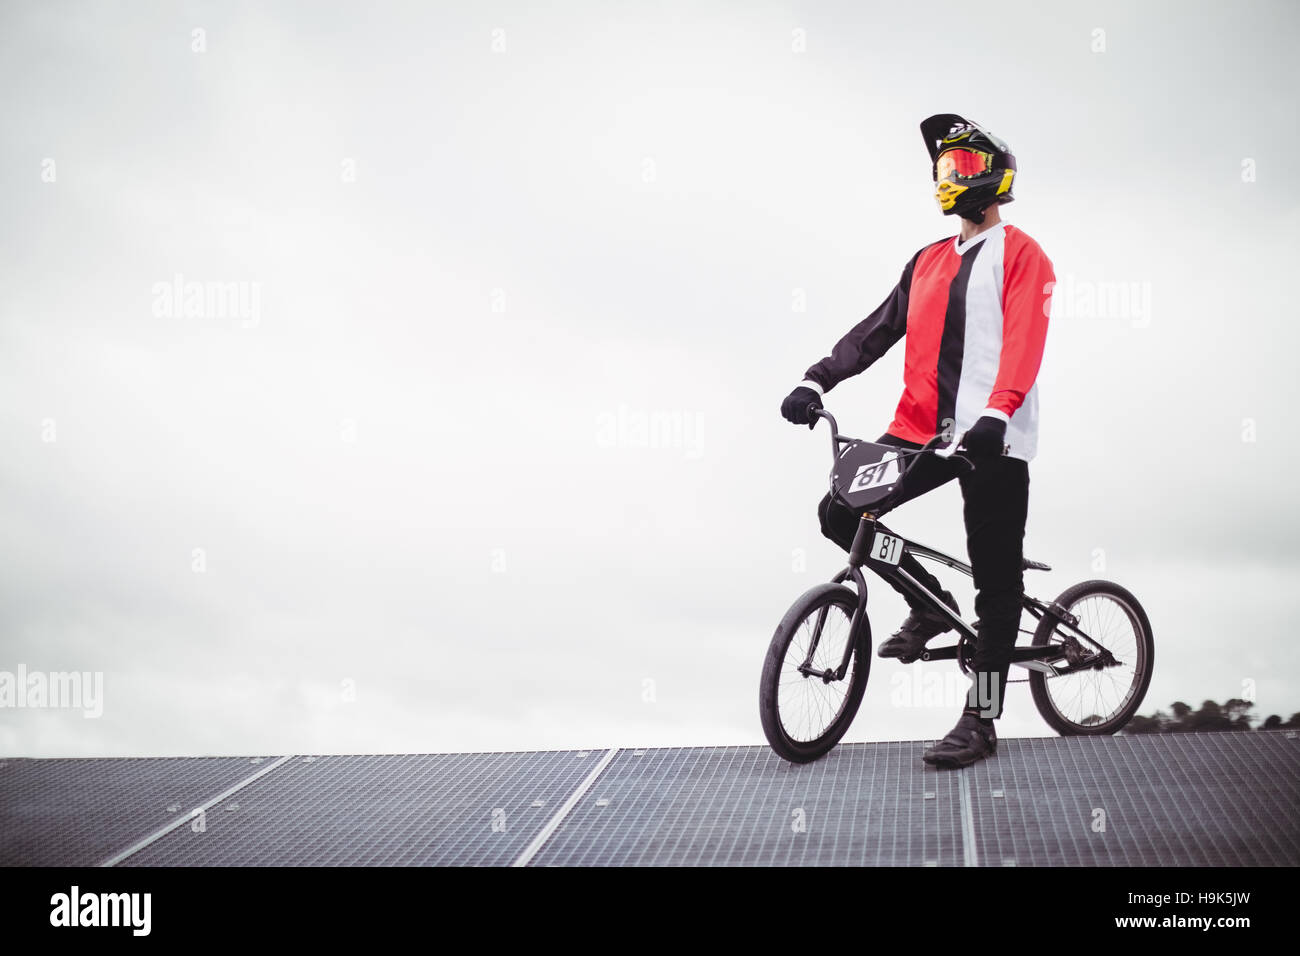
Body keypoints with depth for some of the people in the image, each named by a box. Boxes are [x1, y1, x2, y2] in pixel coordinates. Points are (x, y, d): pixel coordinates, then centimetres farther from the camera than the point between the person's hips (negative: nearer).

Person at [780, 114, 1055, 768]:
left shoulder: (1019, 255, -2)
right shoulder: (929, 261, 18)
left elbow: (1024, 341, -16)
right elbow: (879, 329, 14)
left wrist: (997, 412, -32)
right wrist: (818, 379, 1)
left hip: (992, 439, -7)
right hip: (922, 427, 7)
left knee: (995, 579, -2)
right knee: (839, 513, -3)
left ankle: (980, 720, 5)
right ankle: (931, 605, 16)